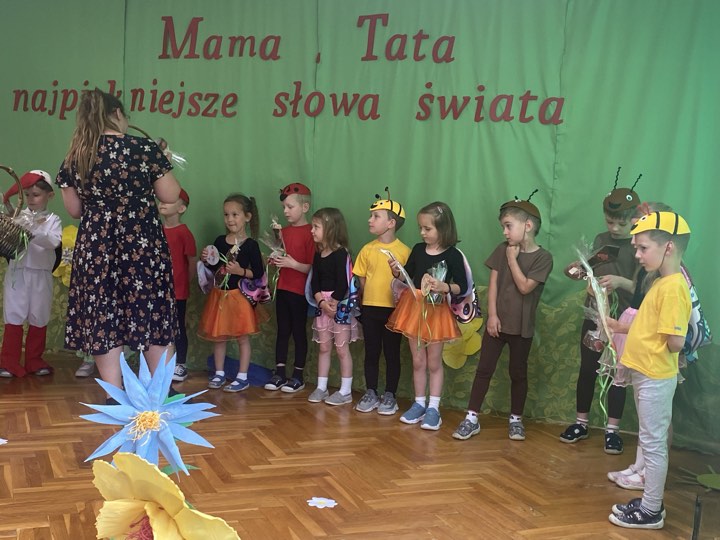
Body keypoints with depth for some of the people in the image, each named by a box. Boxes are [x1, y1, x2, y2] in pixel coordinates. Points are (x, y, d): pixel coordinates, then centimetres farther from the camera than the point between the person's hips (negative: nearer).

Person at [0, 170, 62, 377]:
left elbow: (54, 241, -13)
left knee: (39, 318, 9)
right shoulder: (17, 216, 4)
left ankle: (34, 360, 22)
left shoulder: (52, 220, 2)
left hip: (40, 275, 0)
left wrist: (34, 229, -22)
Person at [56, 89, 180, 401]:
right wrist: (160, 164, 15)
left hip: (95, 247, 2)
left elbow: (74, 209, 9)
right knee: (151, 316, 9)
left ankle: (114, 398, 10)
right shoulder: (144, 148, -6)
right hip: (143, 245, -2)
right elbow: (170, 196, -1)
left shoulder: (75, 157, 2)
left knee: (102, 321, 7)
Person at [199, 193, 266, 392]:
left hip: (239, 296, -5)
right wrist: (206, 260, -5)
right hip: (219, 295, 5)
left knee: (242, 337, 4)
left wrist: (241, 271, -23)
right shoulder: (220, 241, 4)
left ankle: (242, 377, 12)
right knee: (218, 336, 12)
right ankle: (219, 374, 25)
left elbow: (259, 273, -10)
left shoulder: (250, 245, -10)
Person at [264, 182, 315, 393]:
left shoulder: (310, 233, -11)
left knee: (299, 332, 4)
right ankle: (280, 373, 18)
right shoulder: (283, 231, 10)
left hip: (299, 291, -6)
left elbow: (313, 267, -15)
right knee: (282, 331, 11)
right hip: (282, 288, 6)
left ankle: (298, 376, 13)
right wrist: (274, 261, 3)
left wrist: (293, 264, -25)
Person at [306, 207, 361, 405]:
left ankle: (345, 391, 6)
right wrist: (321, 301, -11)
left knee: (342, 349, -2)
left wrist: (333, 303, -15)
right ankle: (321, 388, 20)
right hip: (322, 305, 7)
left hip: (340, 305, -7)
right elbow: (314, 282, 3)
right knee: (324, 348, 12)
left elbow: (343, 283, -17)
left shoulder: (340, 254, -12)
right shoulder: (318, 255, 9)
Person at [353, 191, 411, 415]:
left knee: (392, 354, 7)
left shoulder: (404, 251, -6)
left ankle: (389, 396, 17)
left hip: (393, 309, -3)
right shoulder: (367, 249, 4)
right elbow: (361, 281, 8)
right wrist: (361, 303, 3)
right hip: (370, 308, 3)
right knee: (371, 353, 11)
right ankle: (370, 394, 22)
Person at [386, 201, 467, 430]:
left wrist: (443, 287, -26)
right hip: (414, 309, 4)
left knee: (434, 362, 6)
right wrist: (397, 272, -10)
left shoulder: (453, 255, -11)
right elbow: (408, 276, 11)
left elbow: (462, 287, -9)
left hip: (436, 312, -4)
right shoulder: (418, 249, 2)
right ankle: (419, 404, 22)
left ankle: (433, 408, 13)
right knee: (418, 361, 11)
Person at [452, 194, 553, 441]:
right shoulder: (502, 250, 1)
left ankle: (516, 419, 24)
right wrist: (492, 315, -7)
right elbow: (493, 283, 0)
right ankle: (472, 418, 7)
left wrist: (512, 259, -14)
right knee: (484, 369, 3)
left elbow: (525, 287, -18)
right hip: (497, 321, 3)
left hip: (522, 326, -2)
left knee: (518, 373, 10)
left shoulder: (543, 257, -10)